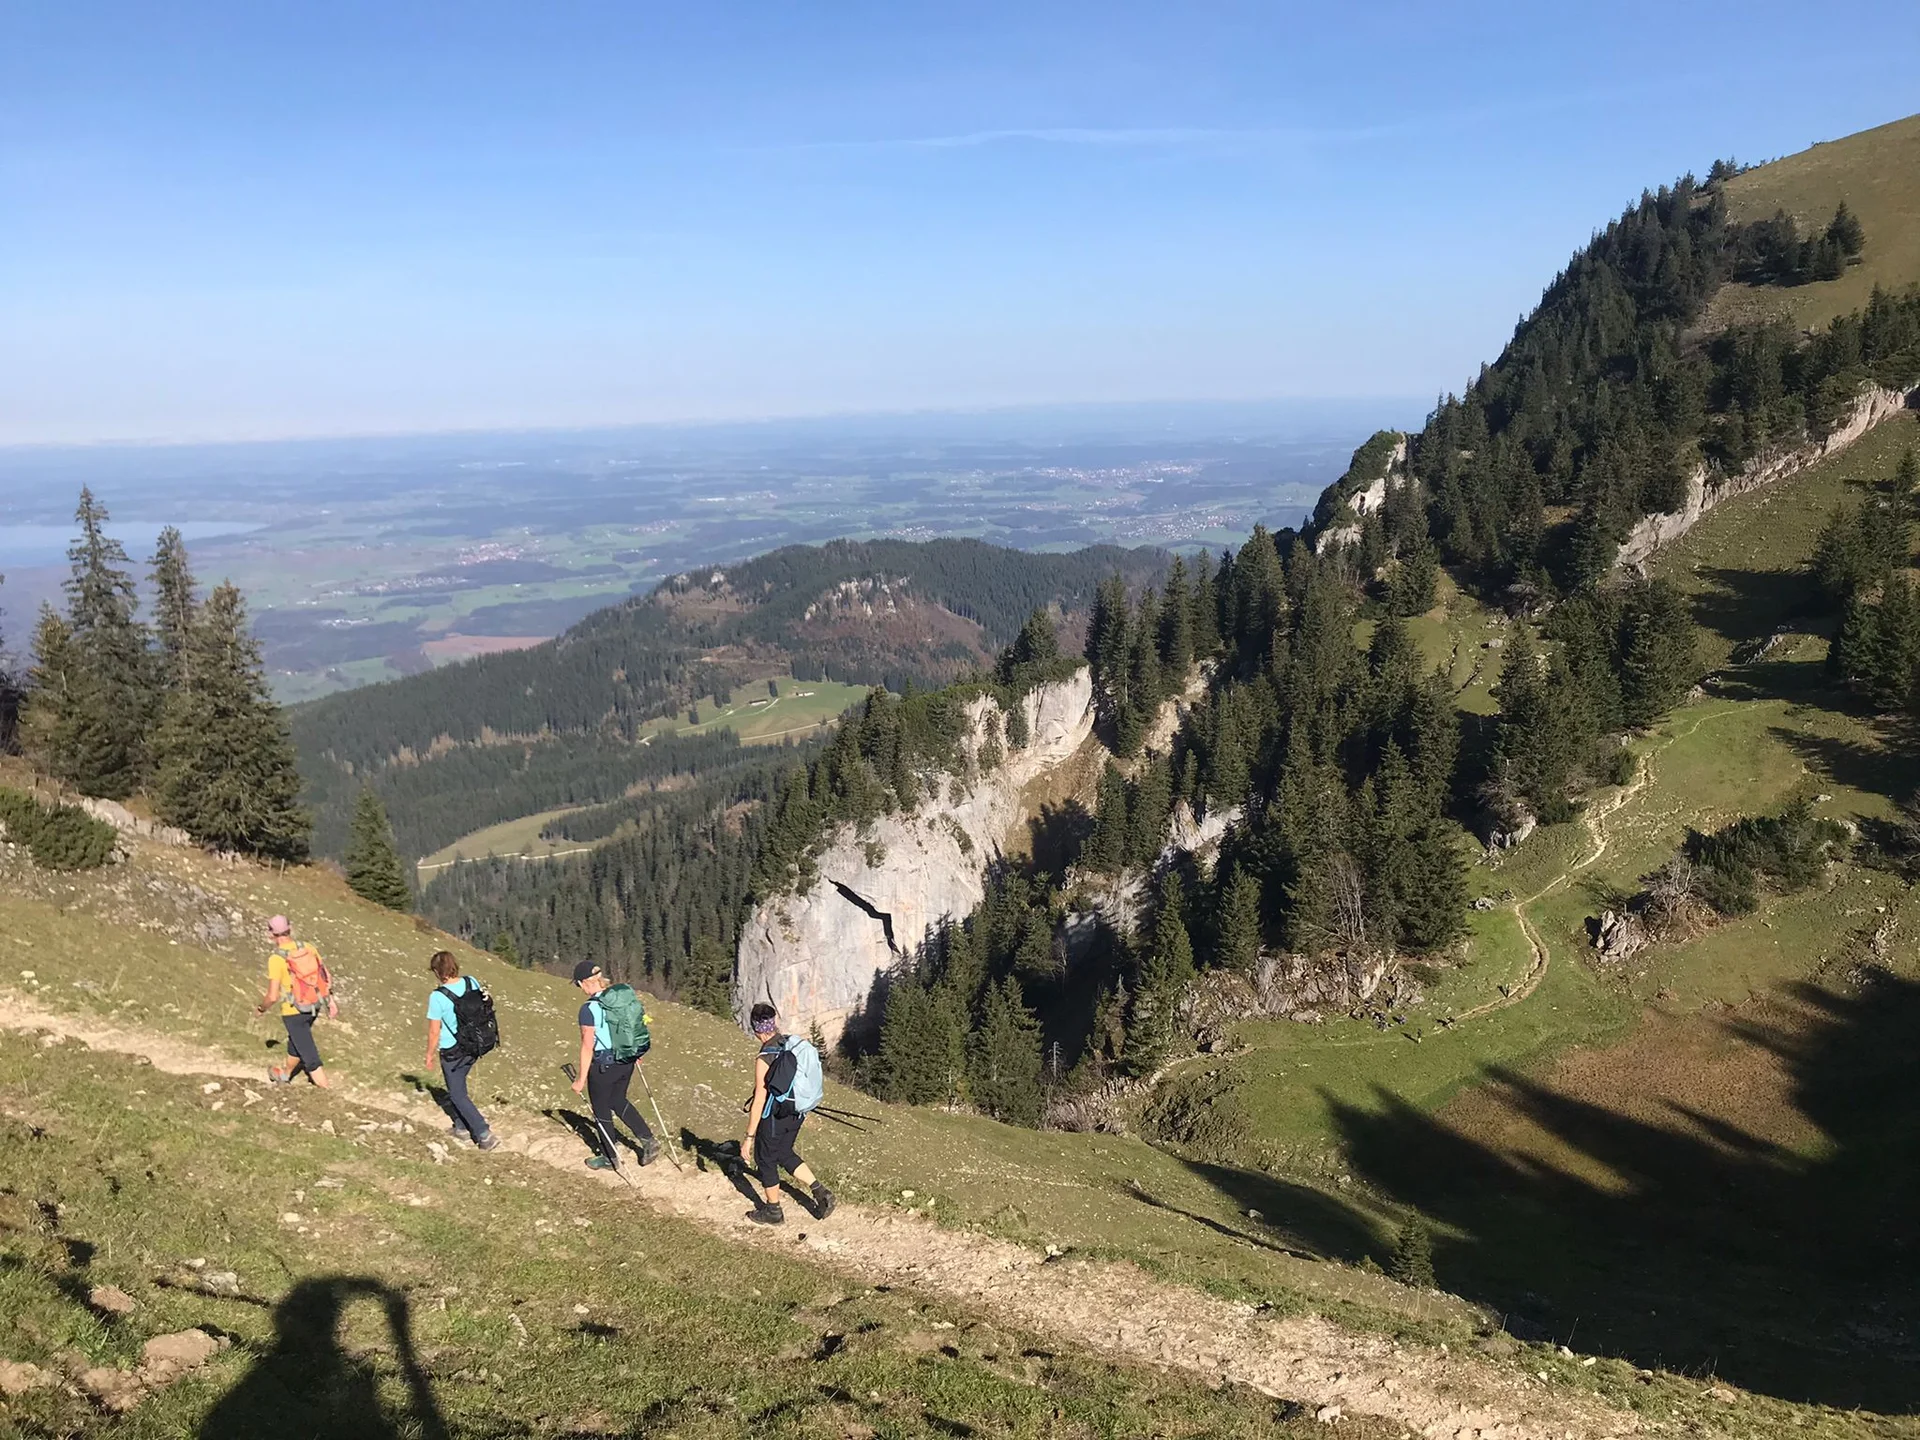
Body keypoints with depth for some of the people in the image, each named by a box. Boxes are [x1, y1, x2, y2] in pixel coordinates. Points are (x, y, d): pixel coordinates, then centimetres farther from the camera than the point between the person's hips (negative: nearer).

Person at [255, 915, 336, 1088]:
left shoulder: (276, 959, -20)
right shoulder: (308, 948, -5)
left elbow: (273, 997, -20)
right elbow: (326, 977, 0)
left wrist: (261, 1008, 1)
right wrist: (331, 1002, 9)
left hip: (293, 1012, -6)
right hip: (314, 1006, 6)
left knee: (309, 1054, 2)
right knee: (295, 1040, 30)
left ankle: (327, 1091, 3)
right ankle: (285, 1075, 53)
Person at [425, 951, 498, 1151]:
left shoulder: (437, 997, -23)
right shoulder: (472, 982, -8)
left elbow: (434, 1031, -16)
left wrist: (430, 1055, 1)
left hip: (452, 1052, -6)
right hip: (474, 1046, 6)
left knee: (457, 1094, 9)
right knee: (458, 1086, 27)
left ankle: (485, 1134, 4)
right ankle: (462, 1127, 35)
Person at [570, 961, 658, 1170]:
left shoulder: (590, 1009, -21)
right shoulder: (626, 994, -3)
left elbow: (588, 1047, -19)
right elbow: (638, 1025, 8)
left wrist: (581, 1079, -11)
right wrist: (635, 1054, 23)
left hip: (603, 1064, -7)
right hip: (627, 1061, 7)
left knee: (601, 1110, 15)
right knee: (618, 1101, 28)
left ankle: (610, 1158, 31)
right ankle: (648, 1140, 23)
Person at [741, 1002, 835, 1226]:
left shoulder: (764, 1059, -26)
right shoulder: (795, 1045, -6)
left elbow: (759, 1101, -24)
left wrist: (749, 1137, -17)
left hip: (773, 1118, -7)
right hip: (795, 1114, 7)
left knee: (766, 1160, 16)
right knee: (784, 1154, 27)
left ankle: (773, 1211, 32)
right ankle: (819, 1191, 19)